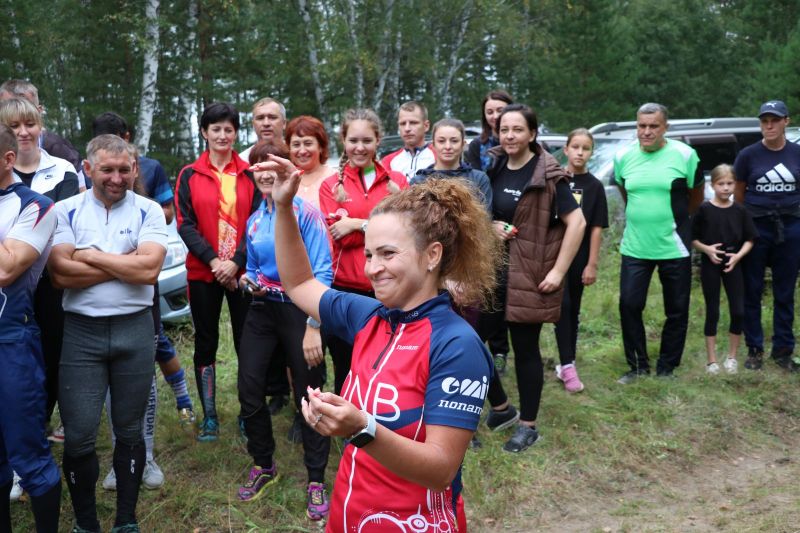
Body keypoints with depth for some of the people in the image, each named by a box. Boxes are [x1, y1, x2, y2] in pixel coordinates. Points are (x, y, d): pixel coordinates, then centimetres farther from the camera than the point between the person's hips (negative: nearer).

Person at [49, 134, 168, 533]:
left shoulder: (148, 211, 0)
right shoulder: (66, 211, 2)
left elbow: (150, 269, -15)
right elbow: (62, 274, -11)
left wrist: (92, 256, -10)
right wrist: (127, 263, -12)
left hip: (135, 330, 0)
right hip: (81, 331, 0)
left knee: (129, 430, 12)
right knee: (78, 436, 2)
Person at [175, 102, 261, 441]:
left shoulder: (249, 173, 5)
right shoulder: (190, 175, 5)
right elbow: (185, 225, -1)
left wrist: (236, 262, -12)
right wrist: (213, 260, -13)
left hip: (242, 271, 0)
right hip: (203, 272, 1)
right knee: (206, 343, 8)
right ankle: (209, 416, 18)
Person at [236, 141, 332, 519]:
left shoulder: (305, 211, -11)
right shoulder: (254, 221, 9)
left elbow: (322, 273, -15)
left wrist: (313, 328, -20)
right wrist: (247, 281, -5)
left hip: (300, 311, -6)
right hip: (262, 310, 6)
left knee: (309, 396, 3)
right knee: (249, 389, 4)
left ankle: (316, 481, 16)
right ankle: (263, 465, 27)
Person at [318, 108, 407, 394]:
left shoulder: (396, 181, 8)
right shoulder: (331, 185, 5)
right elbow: (336, 234, -7)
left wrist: (357, 223, -12)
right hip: (345, 288, 0)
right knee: (346, 372, 9)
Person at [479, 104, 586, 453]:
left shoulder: (547, 175, -10)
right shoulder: (492, 167, 7)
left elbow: (577, 222, -14)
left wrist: (558, 271, -16)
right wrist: (489, 225, -2)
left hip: (529, 275, -6)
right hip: (491, 271, 6)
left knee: (525, 349, 4)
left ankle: (528, 425, 20)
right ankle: (502, 409, 26)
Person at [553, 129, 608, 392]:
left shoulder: (594, 186, 1)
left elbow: (596, 228, 0)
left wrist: (592, 264, -4)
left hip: (579, 257, 2)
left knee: (572, 311, 11)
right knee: (562, 305, -9)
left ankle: (565, 363, 22)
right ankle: (567, 365, -7)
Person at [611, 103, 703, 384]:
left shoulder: (685, 155, -6)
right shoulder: (623, 156, 2)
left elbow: (696, 196, 8)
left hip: (674, 248, -2)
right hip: (634, 247, 2)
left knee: (677, 311, 7)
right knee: (629, 305, 1)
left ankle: (666, 368, 24)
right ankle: (638, 366, 19)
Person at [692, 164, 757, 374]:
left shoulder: (740, 211, 1)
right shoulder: (704, 210, -5)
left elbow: (750, 239, 5)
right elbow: (692, 238, -1)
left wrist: (738, 255, -11)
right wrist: (706, 248, -17)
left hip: (733, 264, 2)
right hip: (710, 264, -2)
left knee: (739, 311, 0)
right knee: (712, 312, 4)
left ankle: (732, 356, 17)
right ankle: (712, 359, 13)